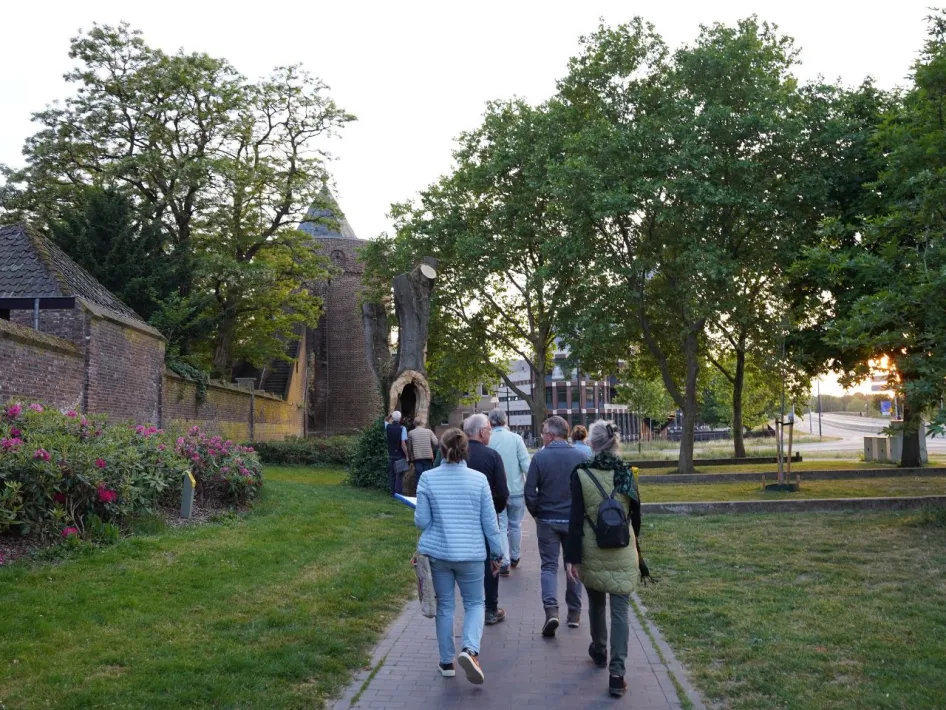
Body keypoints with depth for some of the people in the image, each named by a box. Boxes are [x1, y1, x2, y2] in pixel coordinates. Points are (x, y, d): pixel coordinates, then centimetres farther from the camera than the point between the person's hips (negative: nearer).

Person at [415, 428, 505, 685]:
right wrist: (497, 554, 10)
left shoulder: (428, 478, -7)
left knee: (445, 606, 15)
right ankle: (470, 650, -10)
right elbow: (490, 522, -1)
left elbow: (422, 521, -5)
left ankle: (447, 662, 22)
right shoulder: (479, 479, -6)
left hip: (437, 552, 1)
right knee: (475, 603, 14)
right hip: (471, 554, -1)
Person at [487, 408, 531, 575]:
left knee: (501, 527, 5)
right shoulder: (515, 438, -7)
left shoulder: (487, 441, -8)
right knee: (515, 525, 17)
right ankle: (514, 558, 31)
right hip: (516, 490, 1)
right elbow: (525, 464, -11)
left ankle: (504, 561, -4)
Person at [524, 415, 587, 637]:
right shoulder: (580, 457, -5)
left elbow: (530, 492, -9)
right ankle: (574, 613, 21)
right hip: (574, 521, 2)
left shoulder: (540, 457, -10)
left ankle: (551, 609, -13)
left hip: (547, 520, -2)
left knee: (549, 566, 5)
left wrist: (537, 514, 7)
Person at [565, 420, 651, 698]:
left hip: (592, 552, 0)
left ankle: (599, 651, 42)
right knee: (620, 611, 2)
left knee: (596, 604, 21)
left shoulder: (581, 474, -10)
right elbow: (636, 515, 6)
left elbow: (575, 519, -11)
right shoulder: (627, 473, -3)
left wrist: (571, 557, -6)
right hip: (622, 552, 0)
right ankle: (617, 674, -3)